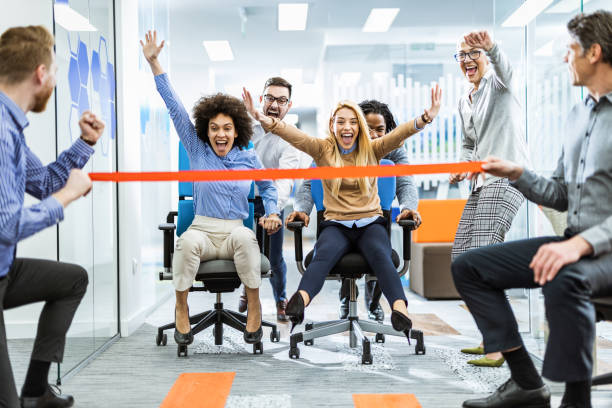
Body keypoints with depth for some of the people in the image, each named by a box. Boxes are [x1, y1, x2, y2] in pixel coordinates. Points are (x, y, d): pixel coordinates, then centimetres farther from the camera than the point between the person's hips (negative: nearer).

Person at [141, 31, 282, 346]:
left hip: (236, 232, 0)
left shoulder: (248, 158, 9)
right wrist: (154, 63, 2)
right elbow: (175, 108, 4)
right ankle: (181, 306, -17)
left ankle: (254, 305, -22)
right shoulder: (197, 150, 6)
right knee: (188, 241, -36)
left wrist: (272, 213, 8)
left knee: (244, 236, -36)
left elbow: (267, 187, 26)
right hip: (203, 230, 0)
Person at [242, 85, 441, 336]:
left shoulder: (372, 150, 10)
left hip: (370, 223, 1)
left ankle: (400, 309, -53)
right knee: (324, 254, -33)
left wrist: (426, 118, -26)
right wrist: (263, 119, -25)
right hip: (336, 225, -1)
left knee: (380, 254, -33)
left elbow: (400, 133, -7)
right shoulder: (323, 150, 9)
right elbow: (293, 135, -7)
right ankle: (299, 301, -59)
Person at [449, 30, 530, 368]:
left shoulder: (498, 83, -3)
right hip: (481, 183, 9)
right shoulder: (464, 102, 19)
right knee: (461, 257, 9)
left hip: (507, 178, -9)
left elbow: (504, 68, -28)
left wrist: (491, 46, -50)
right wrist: (463, 167, 7)